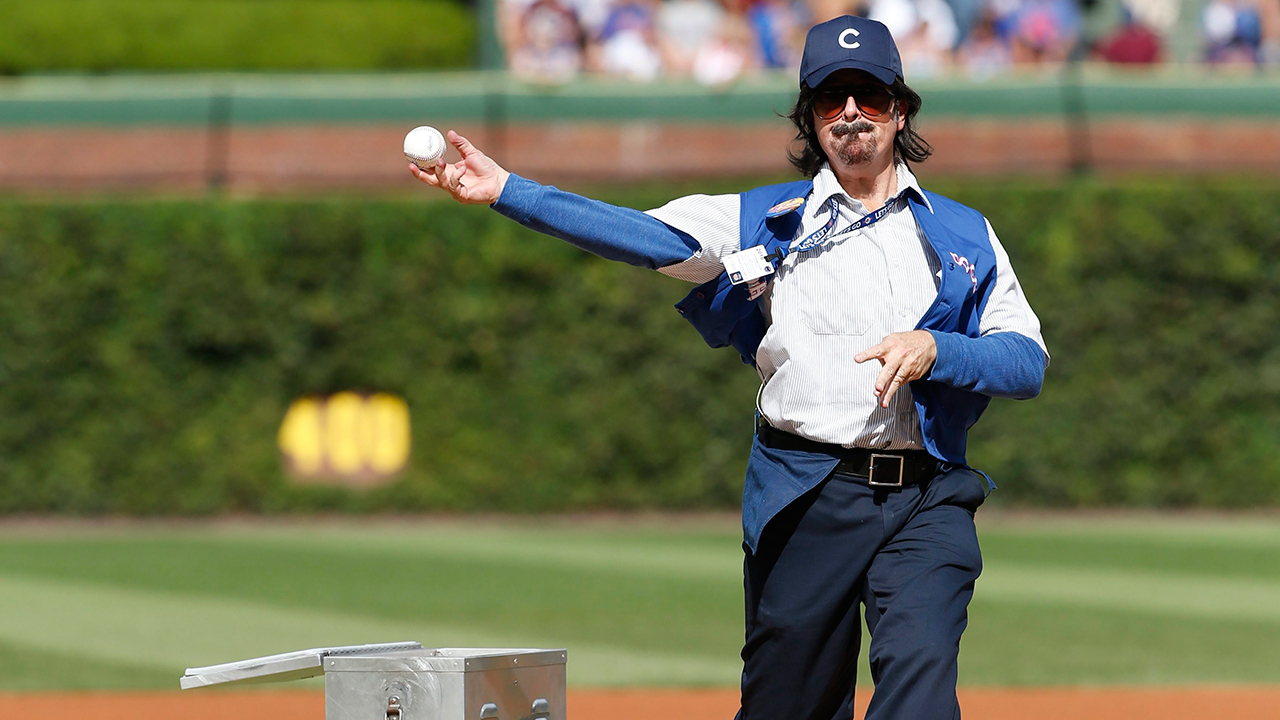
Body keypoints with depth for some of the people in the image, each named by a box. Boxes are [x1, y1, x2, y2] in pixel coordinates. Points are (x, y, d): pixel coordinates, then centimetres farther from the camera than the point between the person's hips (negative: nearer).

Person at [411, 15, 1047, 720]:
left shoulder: (964, 234, 14)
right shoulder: (767, 219, 12)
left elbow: (1028, 360, 6)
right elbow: (640, 234, 1)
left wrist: (933, 349, -13)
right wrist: (505, 190, -10)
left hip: (927, 501, -1)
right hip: (808, 498, 1)